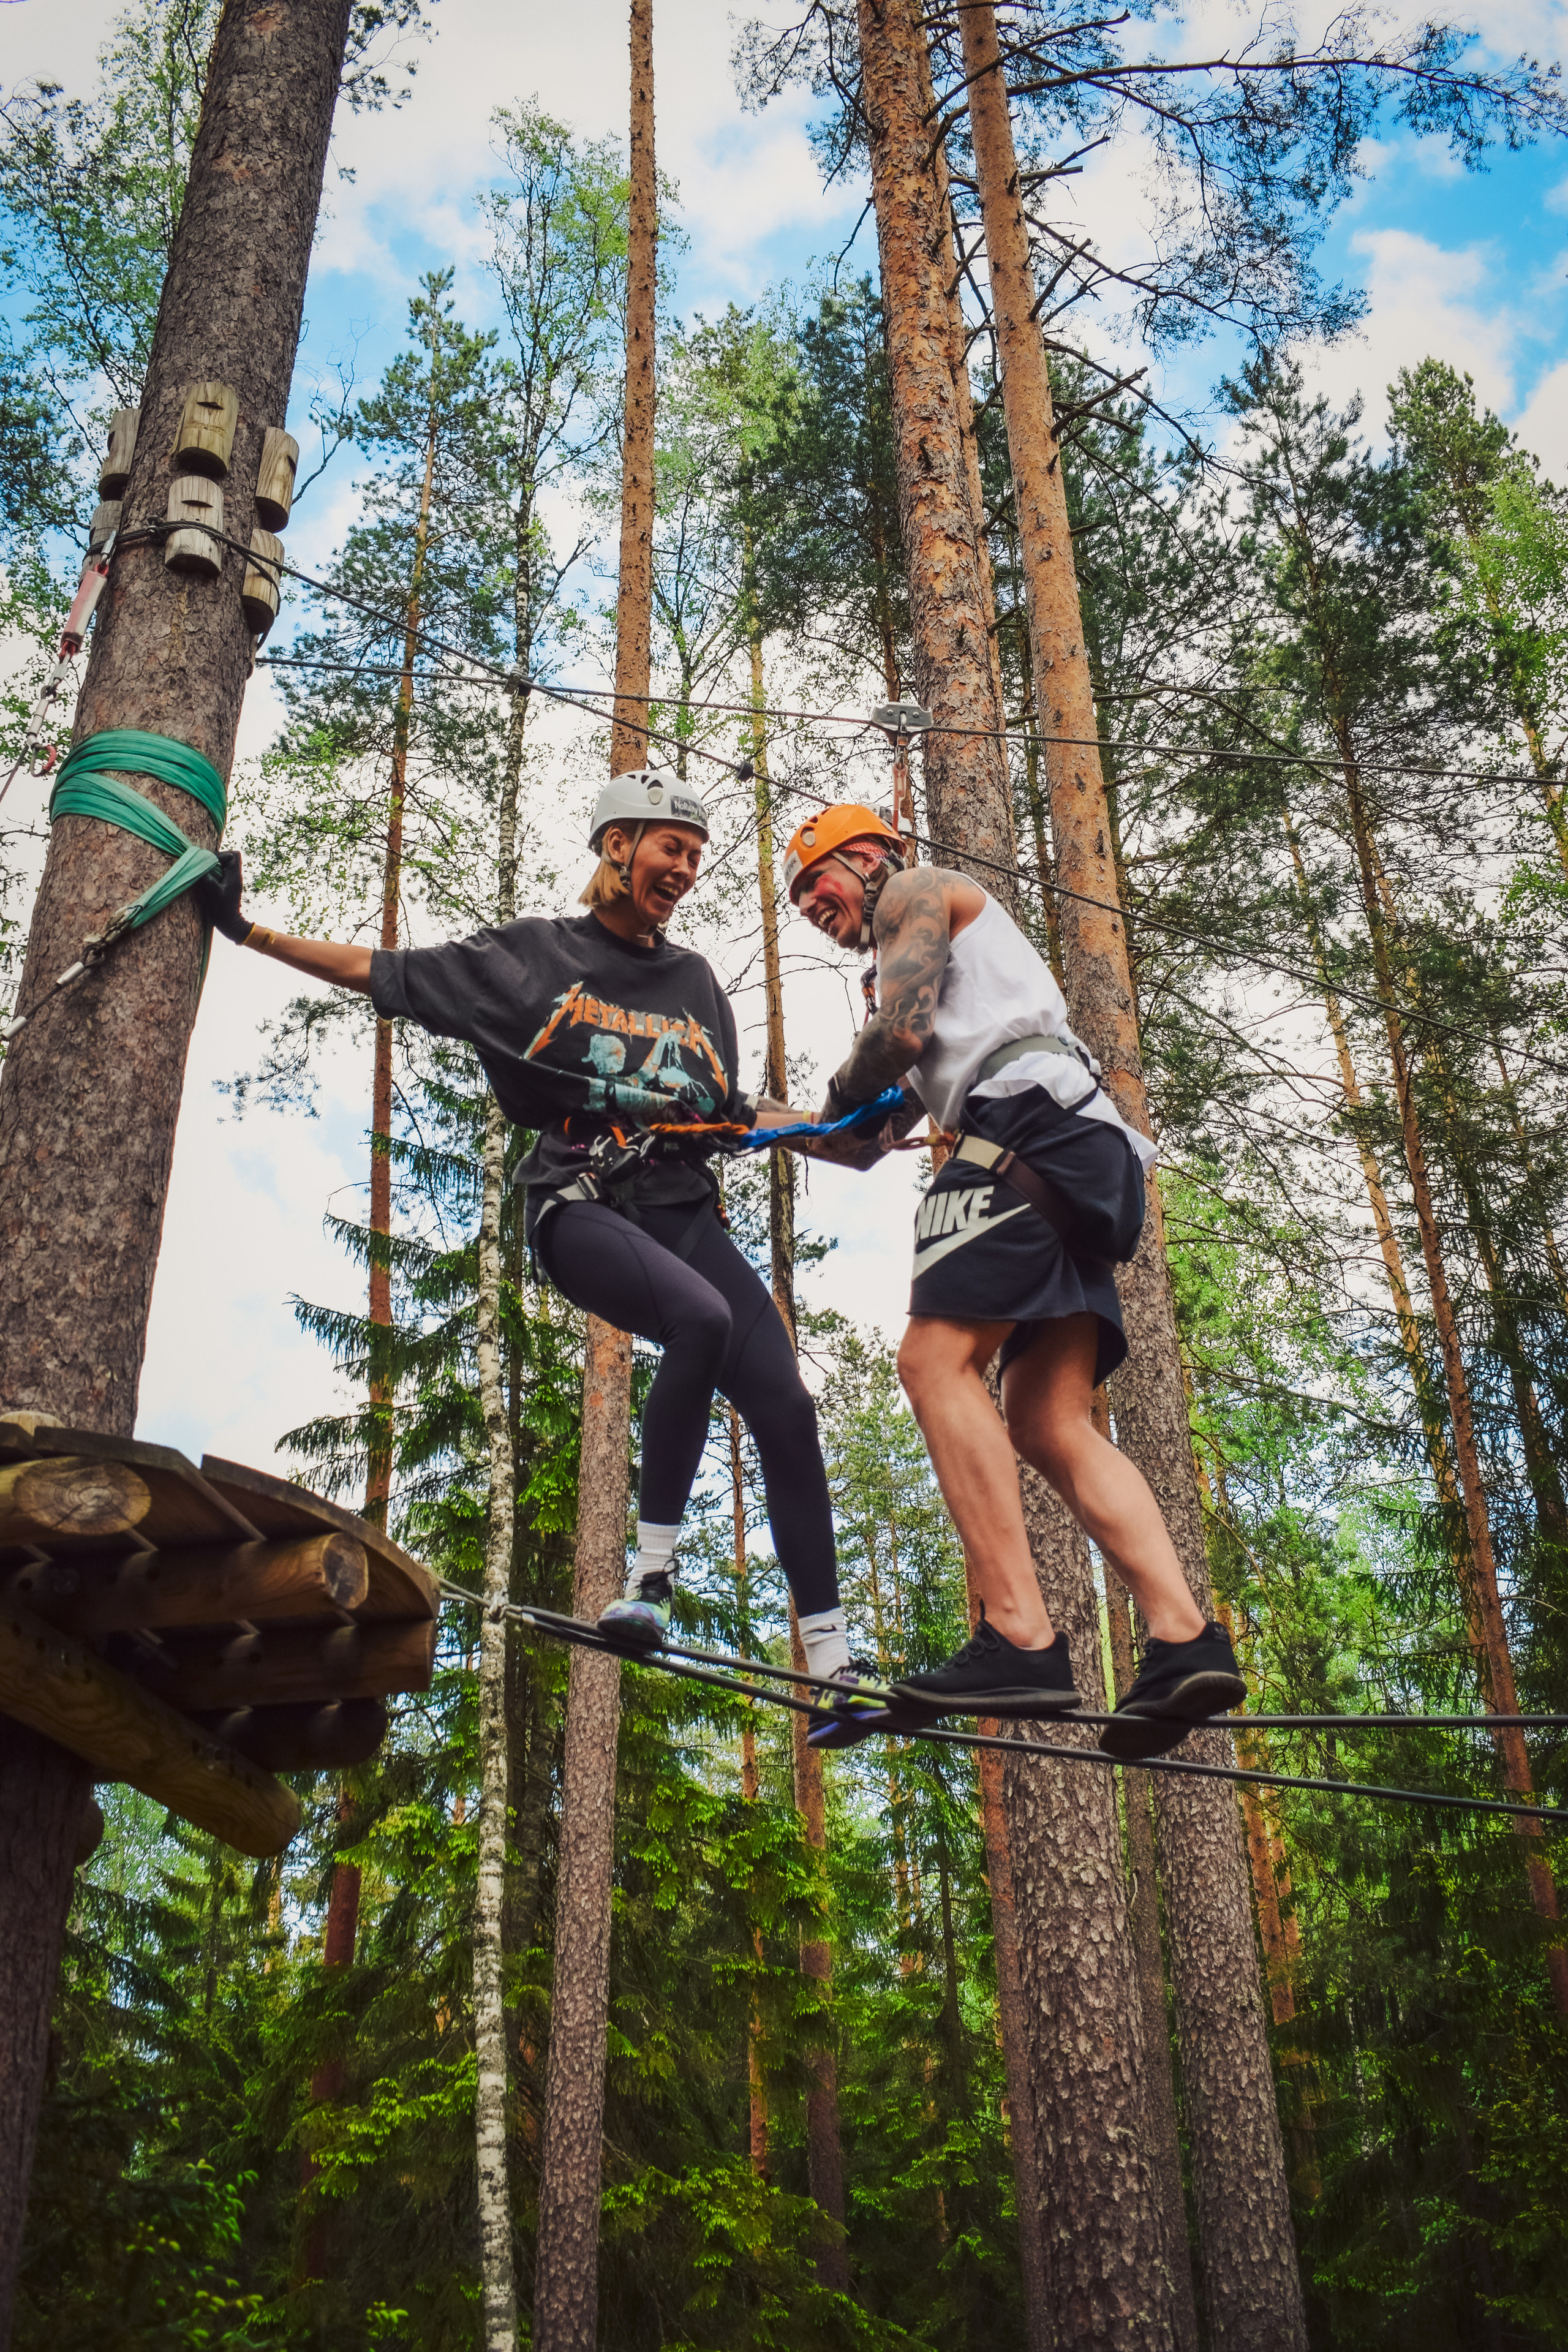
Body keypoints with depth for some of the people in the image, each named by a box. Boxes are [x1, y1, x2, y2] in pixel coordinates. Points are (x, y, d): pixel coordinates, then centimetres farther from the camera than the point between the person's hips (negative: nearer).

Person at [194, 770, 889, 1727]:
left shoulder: (695, 980, 20)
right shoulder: (533, 955, 8)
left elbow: (731, 1109, 25)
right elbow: (384, 971, 9)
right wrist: (245, 929, 4)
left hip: (686, 1211, 5)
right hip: (580, 1208, -5)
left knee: (785, 1404, -12)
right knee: (703, 1318, -35)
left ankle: (831, 1662, -8)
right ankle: (653, 1573, -22)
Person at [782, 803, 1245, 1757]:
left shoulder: (917, 890, 13)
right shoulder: (936, 970, 40)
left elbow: (899, 1033, -5)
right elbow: (865, 1142, 36)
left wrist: (844, 1089, 15)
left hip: (1030, 1119, -10)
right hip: (1084, 1161, 10)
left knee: (937, 1360, -19)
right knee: (1049, 1421, -1)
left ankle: (1020, 1640, -30)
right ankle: (1187, 1641, -15)